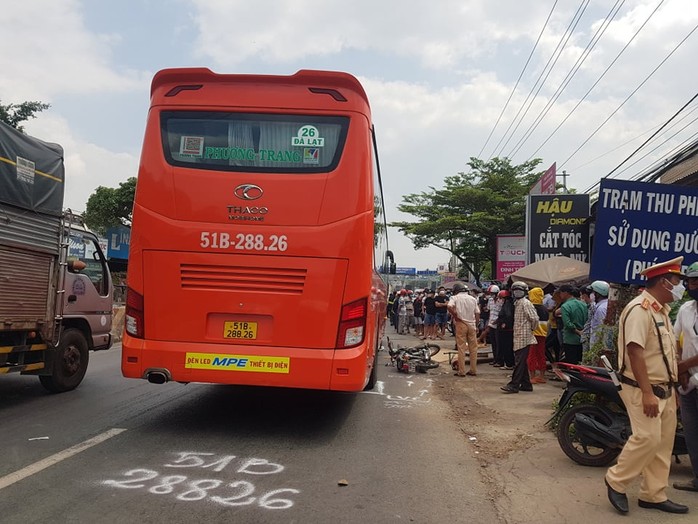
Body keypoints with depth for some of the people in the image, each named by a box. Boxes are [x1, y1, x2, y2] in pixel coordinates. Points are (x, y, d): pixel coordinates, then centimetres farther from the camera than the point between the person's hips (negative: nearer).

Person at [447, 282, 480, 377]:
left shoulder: (455, 297, -1)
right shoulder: (473, 299, 11)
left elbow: (449, 307, -21)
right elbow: (477, 314, 8)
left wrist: (455, 316, -10)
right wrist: (476, 326, 14)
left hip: (461, 324, -3)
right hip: (472, 325, 3)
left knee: (461, 348, 0)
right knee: (473, 348, 9)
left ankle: (461, 371, 0)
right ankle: (473, 370, 13)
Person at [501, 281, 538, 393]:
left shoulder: (526, 303, -12)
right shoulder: (517, 303, 16)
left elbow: (534, 318, -17)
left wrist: (531, 329, -3)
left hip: (524, 337, -10)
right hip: (518, 338, 10)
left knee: (519, 362, -9)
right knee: (522, 362, 13)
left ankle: (514, 385, -9)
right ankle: (526, 384, 20)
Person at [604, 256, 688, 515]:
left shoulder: (662, 310, 14)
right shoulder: (640, 309, -17)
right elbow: (635, 351, -24)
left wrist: (671, 386, 18)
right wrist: (647, 393, -26)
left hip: (664, 389, 10)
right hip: (643, 389, -10)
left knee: (663, 443, 11)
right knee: (648, 438, -14)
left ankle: (654, 495, 20)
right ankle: (616, 480, 4)